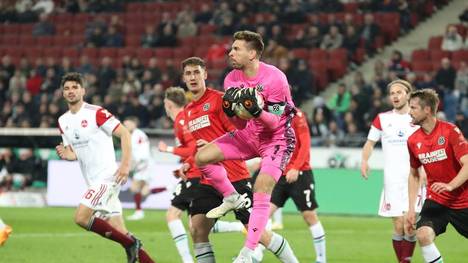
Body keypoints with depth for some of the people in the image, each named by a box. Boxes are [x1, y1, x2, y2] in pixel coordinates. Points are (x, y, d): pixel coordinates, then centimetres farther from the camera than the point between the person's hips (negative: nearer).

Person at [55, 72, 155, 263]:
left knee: (81, 218, -19)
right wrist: (66, 155, -2)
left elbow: (124, 133, -11)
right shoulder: (63, 122, 13)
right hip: (93, 181, 7)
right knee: (118, 232, 2)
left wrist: (125, 164, -20)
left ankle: (130, 243, -8)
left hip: (107, 176, -7)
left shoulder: (96, 113, -10)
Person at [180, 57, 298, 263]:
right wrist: (190, 163, 13)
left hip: (234, 177, -7)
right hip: (208, 181, 7)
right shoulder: (187, 112, 16)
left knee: (256, 231, -7)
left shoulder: (219, 99, -6)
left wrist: (214, 147, -22)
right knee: (197, 230, -7)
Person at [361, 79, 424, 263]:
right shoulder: (382, 119, 9)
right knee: (398, 226, -3)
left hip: (413, 177, -1)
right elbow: (370, 142, 14)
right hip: (392, 178, 1)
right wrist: (364, 160, -5)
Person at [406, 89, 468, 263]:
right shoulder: (413, 140, 1)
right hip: (436, 201, 3)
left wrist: (450, 185, -36)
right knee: (423, 234, -22)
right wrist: (411, 208, 7)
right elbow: (413, 175, 14)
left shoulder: (450, 131, -15)